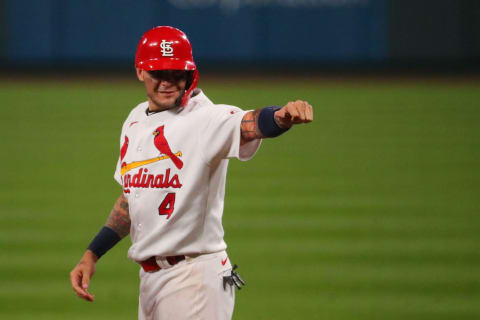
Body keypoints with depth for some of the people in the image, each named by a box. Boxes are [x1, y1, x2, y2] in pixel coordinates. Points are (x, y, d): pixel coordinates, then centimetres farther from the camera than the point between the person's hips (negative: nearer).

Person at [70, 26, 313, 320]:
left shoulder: (206, 119, -13)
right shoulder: (136, 121, 12)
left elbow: (250, 125, -35)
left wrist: (283, 116, -57)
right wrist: (92, 254, 17)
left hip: (193, 277, -8)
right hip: (149, 276, 8)